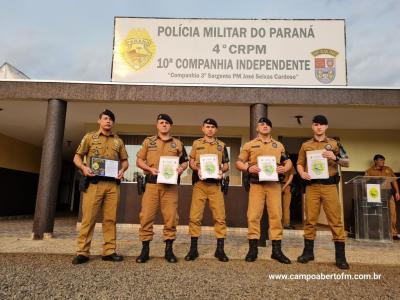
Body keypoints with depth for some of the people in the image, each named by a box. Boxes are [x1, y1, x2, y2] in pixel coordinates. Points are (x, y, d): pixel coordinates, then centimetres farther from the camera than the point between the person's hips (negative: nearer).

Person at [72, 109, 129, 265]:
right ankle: (82, 252, 5)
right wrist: (83, 167, -12)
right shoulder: (89, 137, 10)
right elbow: (77, 157, 8)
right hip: (94, 183, -2)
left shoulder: (118, 141, 15)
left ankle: (109, 251, 10)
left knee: (110, 218, 4)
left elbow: (125, 160, 19)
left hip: (112, 184, 2)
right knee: (88, 217, -3)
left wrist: (122, 170, -3)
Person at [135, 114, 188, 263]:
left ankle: (169, 249, 13)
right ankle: (145, 249, 11)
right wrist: (150, 168, -9)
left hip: (171, 184, 1)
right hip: (152, 183, 0)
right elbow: (139, 160, 8)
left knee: (171, 216, 1)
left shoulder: (178, 143, 14)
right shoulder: (148, 141, 12)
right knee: (146, 216, -2)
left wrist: (181, 168, -5)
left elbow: (185, 161, 17)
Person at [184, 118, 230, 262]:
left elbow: (226, 164, 15)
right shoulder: (196, 143, 11)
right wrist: (197, 169, -10)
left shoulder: (221, 145, 14)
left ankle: (220, 249, 11)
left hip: (216, 184, 1)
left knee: (220, 216, 0)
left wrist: (222, 170, -7)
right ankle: (193, 249, 11)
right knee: (195, 216, -1)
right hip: (199, 183, -1)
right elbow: (191, 162, 10)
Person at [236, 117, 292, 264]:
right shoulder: (249, 145, 10)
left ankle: (276, 250, 11)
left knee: (276, 215, 1)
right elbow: (238, 163, 7)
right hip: (256, 184, -2)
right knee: (253, 216, -3)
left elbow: (288, 161, 21)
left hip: (274, 184, 2)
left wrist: (285, 168, -2)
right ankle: (253, 249, 7)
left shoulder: (279, 145, 17)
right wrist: (248, 168, -13)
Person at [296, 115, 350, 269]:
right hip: (312, 186, 1)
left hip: (329, 185, -1)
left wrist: (335, 158, -12)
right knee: (310, 219, 5)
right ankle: (308, 251, 15)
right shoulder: (305, 145, 12)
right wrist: (302, 173, -8)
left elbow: (347, 163, 9)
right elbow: (300, 163, 13)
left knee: (335, 219, -1)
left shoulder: (334, 143, 10)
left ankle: (340, 256, 7)